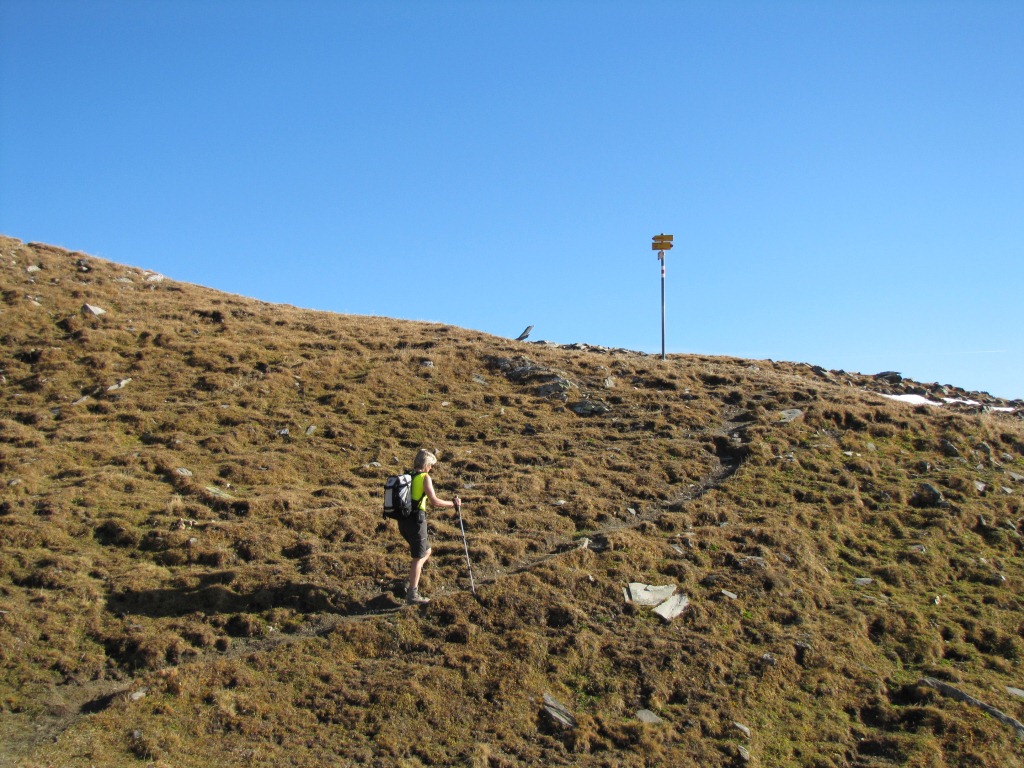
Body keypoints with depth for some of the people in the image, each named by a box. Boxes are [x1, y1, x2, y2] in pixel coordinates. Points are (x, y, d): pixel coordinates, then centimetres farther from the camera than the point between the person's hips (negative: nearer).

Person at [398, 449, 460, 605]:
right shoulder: (425, 477, -9)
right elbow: (435, 501, -16)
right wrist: (453, 503, -3)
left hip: (403, 520, 7)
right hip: (416, 520, -7)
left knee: (426, 551, 23)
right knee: (419, 557, 2)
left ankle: (410, 582, 24)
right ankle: (412, 594, 3)